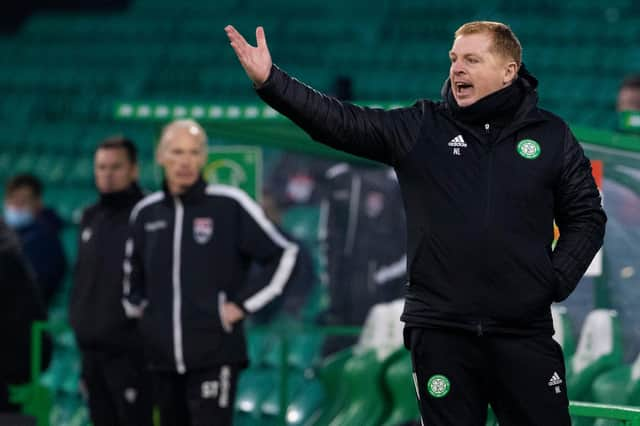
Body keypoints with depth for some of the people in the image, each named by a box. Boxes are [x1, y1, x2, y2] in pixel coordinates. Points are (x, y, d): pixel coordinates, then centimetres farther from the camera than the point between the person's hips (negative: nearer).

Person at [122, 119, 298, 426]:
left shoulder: (229, 205, -6)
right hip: (163, 357, 5)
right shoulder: (146, 213, 8)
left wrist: (244, 304, -6)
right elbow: (132, 271, 28)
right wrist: (137, 308, 16)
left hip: (215, 356, -5)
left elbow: (283, 255, -3)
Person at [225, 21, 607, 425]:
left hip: (524, 331, 0)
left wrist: (557, 281, -3)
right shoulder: (420, 127, 4)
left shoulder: (551, 134, 5)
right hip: (440, 331, 1)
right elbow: (339, 122, -4)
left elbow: (586, 216, 11)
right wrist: (269, 80, -16)